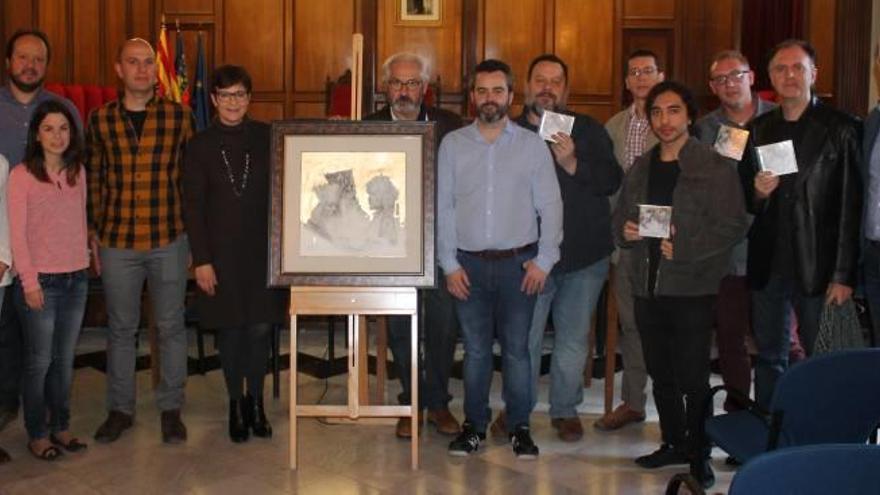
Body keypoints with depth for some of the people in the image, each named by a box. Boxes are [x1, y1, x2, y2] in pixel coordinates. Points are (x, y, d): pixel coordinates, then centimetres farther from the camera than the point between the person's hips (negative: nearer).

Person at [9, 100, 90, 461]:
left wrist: (87, 258, 8)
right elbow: (17, 233, -9)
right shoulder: (21, 175, -7)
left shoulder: (77, 172, 7)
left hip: (76, 279, 5)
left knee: (65, 359, 11)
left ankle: (61, 426, 24)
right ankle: (37, 434, 16)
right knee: (39, 361, 3)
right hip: (40, 281, -4)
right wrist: (29, 281, -12)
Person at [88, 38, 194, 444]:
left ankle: (171, 409, 20)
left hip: (169, 241, -1)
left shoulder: (179, 117, 0)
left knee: (171, 327, 7)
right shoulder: (100, 120, 4)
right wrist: (92, 232, 6)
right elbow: (93, 181, 10)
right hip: (117, 242, 1)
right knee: (121, 328, 12)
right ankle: (120, 409, 25)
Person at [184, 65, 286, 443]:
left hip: (263, 249, 0)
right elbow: (193, 206, 0)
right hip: (221, 252, 0)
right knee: (230, 330, 6)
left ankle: (255, 401, 19)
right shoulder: (200, 145, 1)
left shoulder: (267, 138, 2)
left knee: (261, 327, 3)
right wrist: (201, 259, -5)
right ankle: (236, 403, 21)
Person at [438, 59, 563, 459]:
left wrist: (544, 260, -4)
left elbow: (550, 205, 3)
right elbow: (442, 207, 4)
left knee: (517, 348, 3)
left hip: (519, 262, -1)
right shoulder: (452, 144, 5)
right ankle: (474, 425, 19)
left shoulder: (532, 144, 4)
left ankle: (519, 427, 15)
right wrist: (449, 264, -1)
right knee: (475, 348, 7)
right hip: (469, 263, 1)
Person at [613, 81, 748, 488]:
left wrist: (685, 249, -20)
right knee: (661, 373, 15)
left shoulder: (715, 167, -5)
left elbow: (733, 225, -11)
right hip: (647, 285, 6)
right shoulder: (640, 168, 14)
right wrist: (625, 230, -2)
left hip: (692, 288, -6)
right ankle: (673, 443, 30)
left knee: (692, 377, -2)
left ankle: (699, 455, 12)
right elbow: (620, 217, 20)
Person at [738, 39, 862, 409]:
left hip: (816, 267, -4)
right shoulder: (757, 130, 11)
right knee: (769, 357, 12)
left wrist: (844, 276, -12)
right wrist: (757, 192, -9)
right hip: (767, 265, 4)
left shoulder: (841, 129, -3)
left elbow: (851, 208, -7)